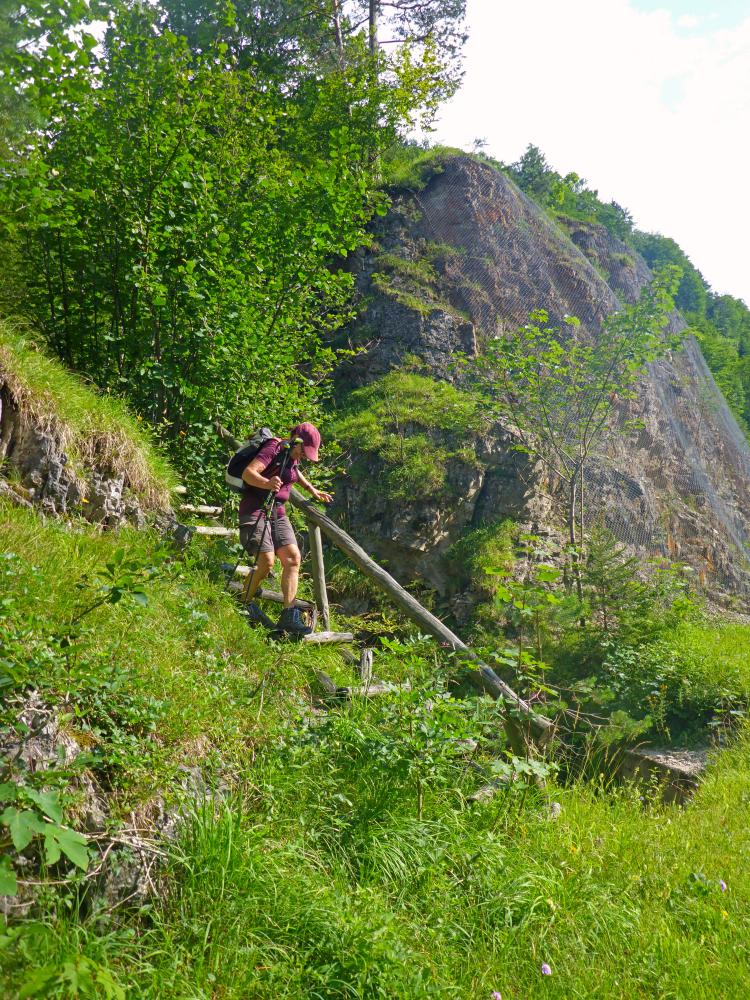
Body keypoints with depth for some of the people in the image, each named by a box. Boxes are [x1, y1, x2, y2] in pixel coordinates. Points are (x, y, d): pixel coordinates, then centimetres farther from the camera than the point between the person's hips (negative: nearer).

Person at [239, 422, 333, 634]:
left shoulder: (292, 457, 13)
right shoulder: (274, 449, -13)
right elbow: (248, 473, -26)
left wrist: (313, 491, 31)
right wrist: (267, 484, -44)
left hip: (277, 513, 8)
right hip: (255, 511, -8)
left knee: (293, 558, -6)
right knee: (267, 563, -16)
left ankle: (288, 615, -7)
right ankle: (246, 604, 10)